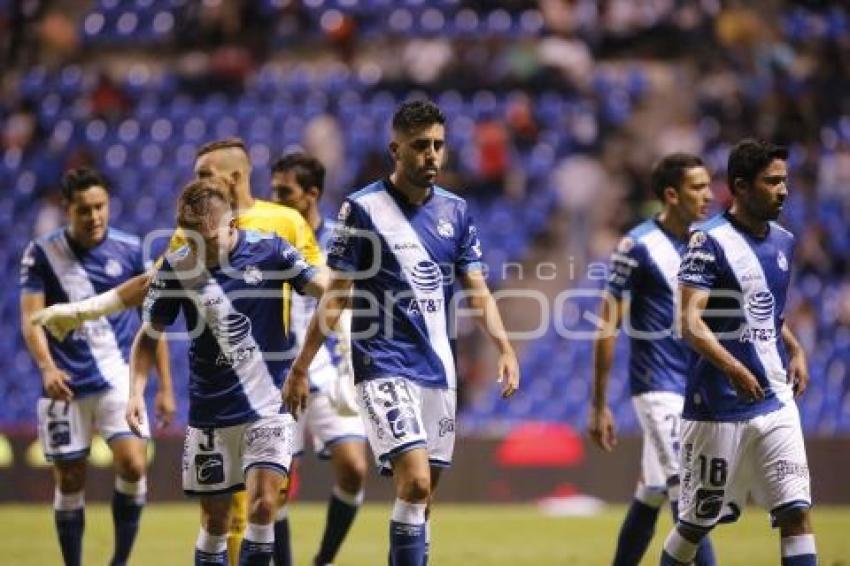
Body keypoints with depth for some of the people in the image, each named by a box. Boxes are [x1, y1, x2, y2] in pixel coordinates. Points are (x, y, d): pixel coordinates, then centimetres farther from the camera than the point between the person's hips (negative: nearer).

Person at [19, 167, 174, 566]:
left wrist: (165, 387, 5)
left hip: (119, 379, 0)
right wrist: (46, 367, -27)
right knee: (69, 482, 4)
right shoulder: (42, 254, -2)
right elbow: (31, 319, -8)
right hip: (65, 384, 0)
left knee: (133, 465, -18)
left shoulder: (131, 250, 1)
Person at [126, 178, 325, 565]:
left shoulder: (269, 250, -9)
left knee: (262, 504, -16)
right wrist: (137, 391, -11)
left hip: (269, 403, -1)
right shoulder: (176, 269, -6)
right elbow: (149, 337, 3)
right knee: (214, 519, 7)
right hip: (211, 412, 1)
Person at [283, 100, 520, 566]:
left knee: (422, 496, 7)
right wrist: (300, 369, -6)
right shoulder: (363, 209, -6)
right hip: (383, 366, -5)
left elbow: (476, 289, 10)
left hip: (437, 368, 5)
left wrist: (504, 347, -6)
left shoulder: (455, 211, 8)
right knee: (415, 480, -20)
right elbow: (336, 297, -4)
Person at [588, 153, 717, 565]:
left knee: (651, 496, 13)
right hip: (658, 388, -6)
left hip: (697, 388, 6)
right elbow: (607, 327, -8)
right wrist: (598, 406, -9)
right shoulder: (637, 246, -10)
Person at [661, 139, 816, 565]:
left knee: (796, 511, -6)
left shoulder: (783, 242, 11)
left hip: (775, 401, 6)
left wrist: (795, 350, 10)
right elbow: (690, 323, -20)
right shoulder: (710, 241, -12)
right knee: (697, 521, 5)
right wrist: (733, 369, -34)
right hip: (718, 406, -6)